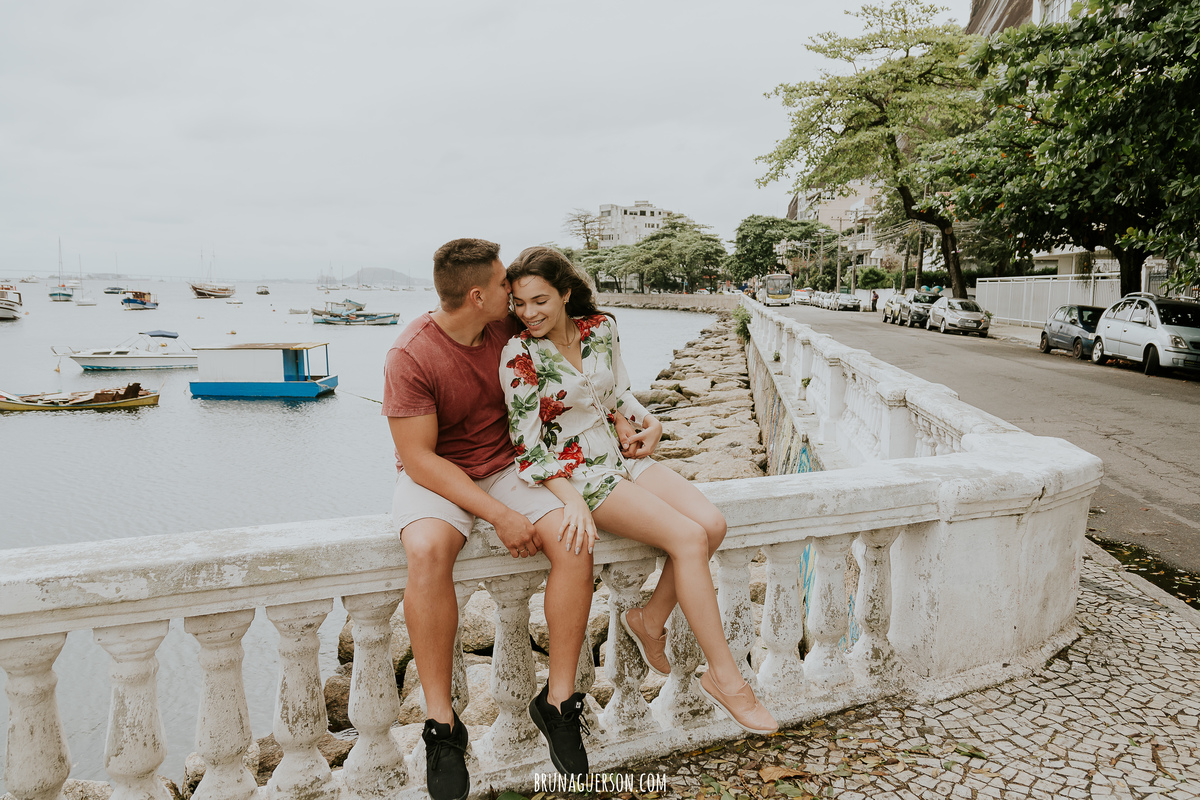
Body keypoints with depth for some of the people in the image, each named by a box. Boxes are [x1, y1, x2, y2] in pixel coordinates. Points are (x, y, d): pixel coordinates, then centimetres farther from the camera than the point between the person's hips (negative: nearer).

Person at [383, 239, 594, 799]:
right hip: (434, 475, -4)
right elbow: (419, 459, -20)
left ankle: (560, 699, -7)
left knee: (573, 540, -21)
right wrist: (500, 516, -25)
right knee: (427, 552, -36)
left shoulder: (507, 325, -4)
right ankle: (441, 724, -20)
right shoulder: (411, 356, -19)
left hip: (504, 466, 4)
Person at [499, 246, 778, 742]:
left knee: (711, 523, -15)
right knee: (688, 538, -22)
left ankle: (650, 620, 7)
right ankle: (723, 676, -10)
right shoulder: (520, 355, -13)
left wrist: (649, 423, -2)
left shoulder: (601, 328, 2)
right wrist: (573, 501, -27)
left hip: (621, 456, 6)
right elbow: (529, 447, -15)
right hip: (577, 474, -6)